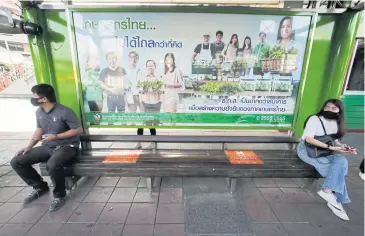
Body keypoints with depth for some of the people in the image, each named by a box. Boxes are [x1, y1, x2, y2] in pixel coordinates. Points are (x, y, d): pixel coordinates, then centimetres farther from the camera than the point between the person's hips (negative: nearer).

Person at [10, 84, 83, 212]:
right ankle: (40, 187, 17)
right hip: (47, 147, 8)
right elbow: (39, 130, 18)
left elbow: (79, 129, -17)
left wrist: (55, 136, -19)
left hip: (67, 147, -8)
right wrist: (29, 146, 6)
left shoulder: (64, 111, -19)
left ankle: (59, 195, -8)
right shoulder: (39, 112, 6)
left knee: (52, 165, -37)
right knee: (16, 161, -1)